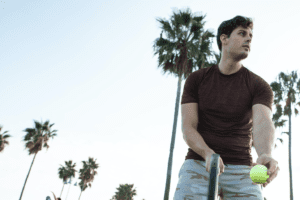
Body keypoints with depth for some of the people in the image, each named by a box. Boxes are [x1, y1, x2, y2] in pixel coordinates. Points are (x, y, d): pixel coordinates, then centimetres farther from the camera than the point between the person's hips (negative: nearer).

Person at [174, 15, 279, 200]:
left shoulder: (259, 86, 2)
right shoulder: (196, 79, 3)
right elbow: (188, 128, -5)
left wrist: (266, 154, -38)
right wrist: (208, 154, -24)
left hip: (241, 170, 1)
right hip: (198, 164, 0)